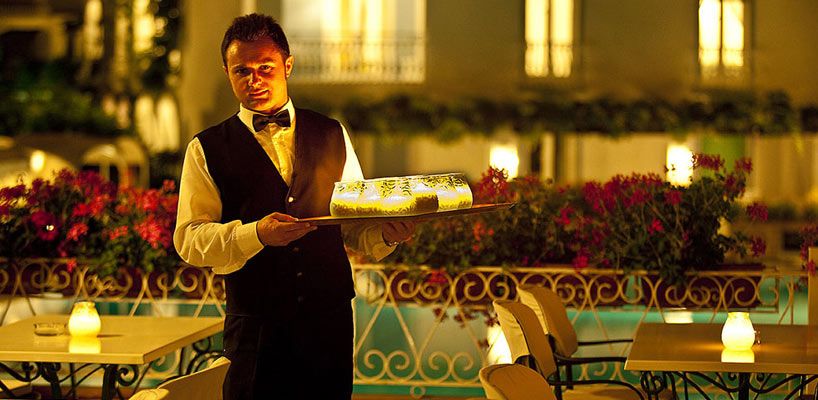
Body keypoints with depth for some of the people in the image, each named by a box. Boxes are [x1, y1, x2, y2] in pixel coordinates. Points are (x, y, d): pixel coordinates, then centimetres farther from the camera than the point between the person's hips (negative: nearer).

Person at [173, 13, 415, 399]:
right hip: (256, 324, -2)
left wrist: (384, 234, -9)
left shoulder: (331, 135, 11)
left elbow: (355, 224, 13)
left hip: (331, 320, 2)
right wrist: (255, 234, -21)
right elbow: (188, 238, -5)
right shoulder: (207, 149, 3)